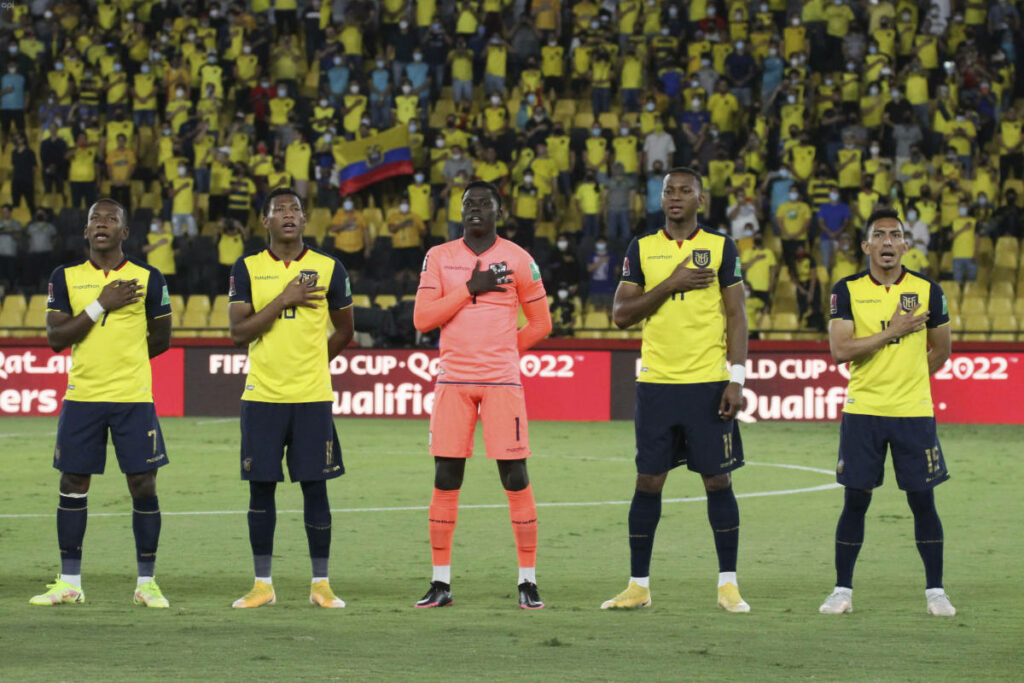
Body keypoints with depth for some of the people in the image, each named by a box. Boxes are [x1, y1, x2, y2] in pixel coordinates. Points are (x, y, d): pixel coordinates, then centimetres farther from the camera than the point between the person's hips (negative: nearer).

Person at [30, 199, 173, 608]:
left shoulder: (148, 279, 3)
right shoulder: (66, 278, 5)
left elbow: (161, 339, 12)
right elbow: (55, 338, -4)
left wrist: (123, 359, 11)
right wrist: (100, 305, -11)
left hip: (134, 397, -1)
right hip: (82, 397, 1)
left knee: (143, 486, -3)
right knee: (73, 486, 3)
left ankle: (146, 582, 7)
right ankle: (69, 583, 11)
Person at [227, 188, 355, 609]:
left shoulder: (329, 269, 3)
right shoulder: (247, 270, 3)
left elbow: (343, 331, 14)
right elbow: (238, 331, -6)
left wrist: (310, 364, 8)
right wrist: (283, 300, -13)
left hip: (312, 397, 0)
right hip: (262, 396, 0)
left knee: (314, 487, 0)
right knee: (261, 487, 2)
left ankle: (320, 583, 7)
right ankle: (262, 584, 10)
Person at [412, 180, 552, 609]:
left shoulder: (517, 260, 2)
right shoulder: (439, 257, 7)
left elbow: (540, 323, 10)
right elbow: (422, 319, -3)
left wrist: (504, 351, 8)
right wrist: (471, 288, -9)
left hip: (502, 381, -2)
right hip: (453, 382, 2)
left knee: (515, 477, -5)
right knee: (445, 480, 1)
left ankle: (528, 581, 1)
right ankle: (440, 582, 7)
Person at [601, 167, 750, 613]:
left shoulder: (721, 248, 3)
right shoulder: (641, 249, 7)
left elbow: (736, 316, 1)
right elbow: (620, 314, 0)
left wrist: (736, 379, -7)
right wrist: (671, 283, -11)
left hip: (709, 383, -1)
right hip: (656, 382, 1)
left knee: (718, 480, 0)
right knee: (648, 481, 3)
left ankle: (727, 584, 6)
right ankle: (639, 585, 10)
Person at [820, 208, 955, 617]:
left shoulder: (927, 290, 2)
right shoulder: (847, 291, -1)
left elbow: (940, 352, 13)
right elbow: (839, 350, -12)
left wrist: (905, 379, 9)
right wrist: (894, 331, -13)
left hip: (914, 413, 1)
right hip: (862, 413, -1)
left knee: (923, 501, 2)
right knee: (855, 501, 1)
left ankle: (935, 591, 12)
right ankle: (842, 591, 10)